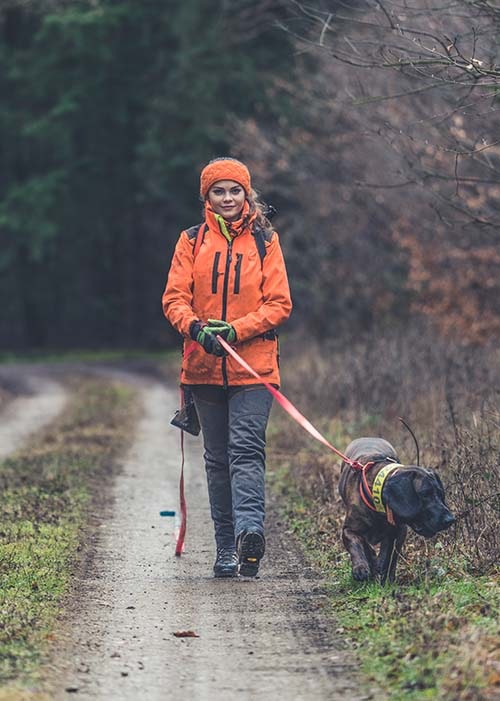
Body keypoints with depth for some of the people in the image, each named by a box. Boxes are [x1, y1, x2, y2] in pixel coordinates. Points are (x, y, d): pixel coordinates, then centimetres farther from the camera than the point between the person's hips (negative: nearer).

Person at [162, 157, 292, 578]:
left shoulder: (264, 240, 4)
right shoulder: (192, 241, 8)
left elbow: (279, 304, 0)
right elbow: (174, 298, 2)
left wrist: (235, 330, -14)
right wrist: (196, 327, -19)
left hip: (253, 366, -3)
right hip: (204, 366, 3)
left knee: (246, 449, -17)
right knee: (218, 458, 6)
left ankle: (249, 529, -31)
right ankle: (226, 550, 9)